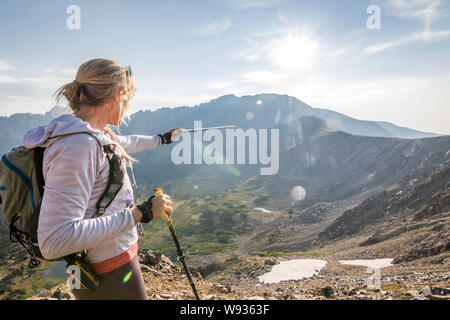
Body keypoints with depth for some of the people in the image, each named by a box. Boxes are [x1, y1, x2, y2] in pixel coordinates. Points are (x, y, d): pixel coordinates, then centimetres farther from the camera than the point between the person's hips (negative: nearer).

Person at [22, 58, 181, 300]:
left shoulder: (97, 134, 0)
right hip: (109, 276, -9)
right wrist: (139, 213, -30)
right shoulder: (78, 145, -29)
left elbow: (125, 143, 24)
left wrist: (162, 139, 38)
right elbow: (54, 242, -32)